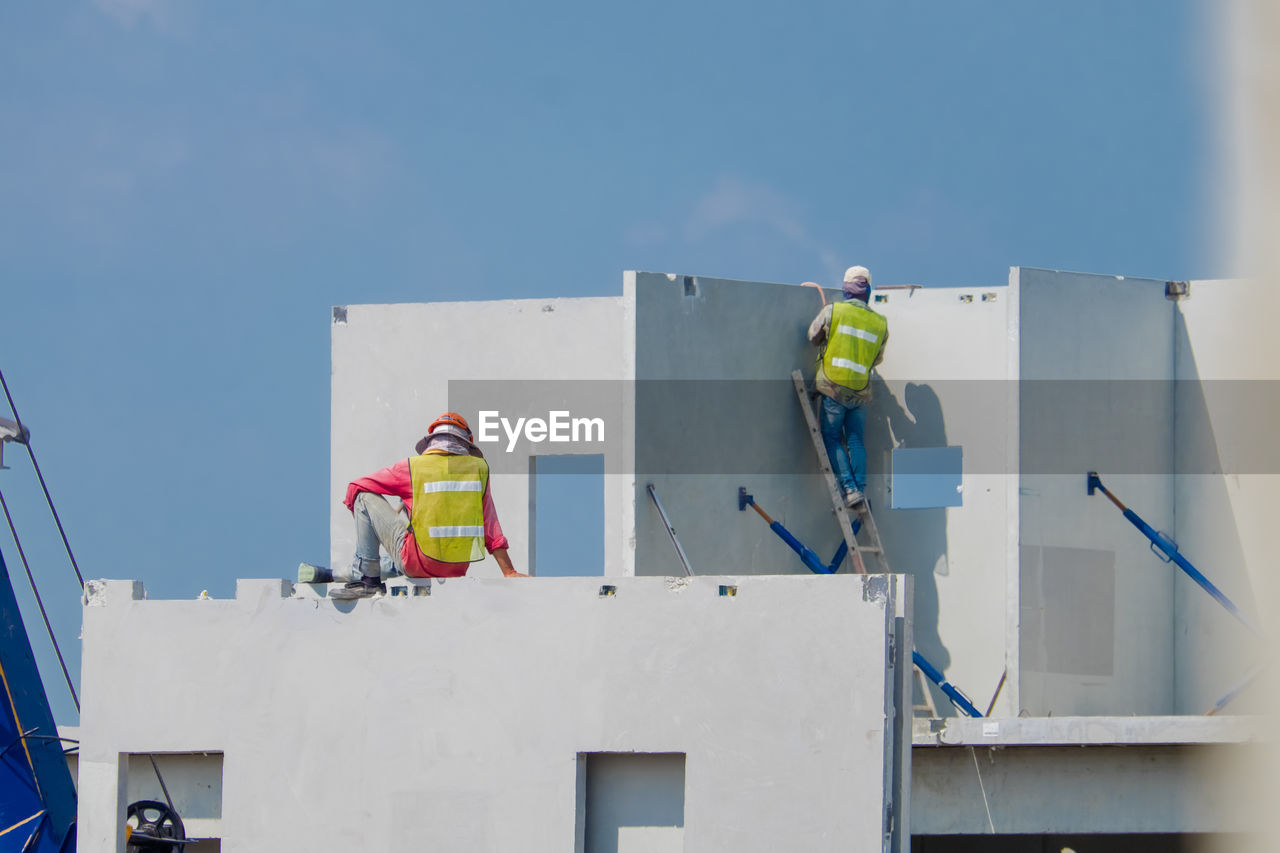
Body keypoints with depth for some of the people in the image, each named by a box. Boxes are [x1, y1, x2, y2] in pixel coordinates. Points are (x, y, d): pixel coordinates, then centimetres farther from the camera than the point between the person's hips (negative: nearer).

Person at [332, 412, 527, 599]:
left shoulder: (412, 468, 0)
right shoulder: (479, 468, 5)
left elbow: (355, 488, 11)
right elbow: (491, 527, 8)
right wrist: (509, 572, 13)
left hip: (418, 563, -4)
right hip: (458, 569, 4)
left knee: (365, 496, 10)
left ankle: (369, 579, 4)